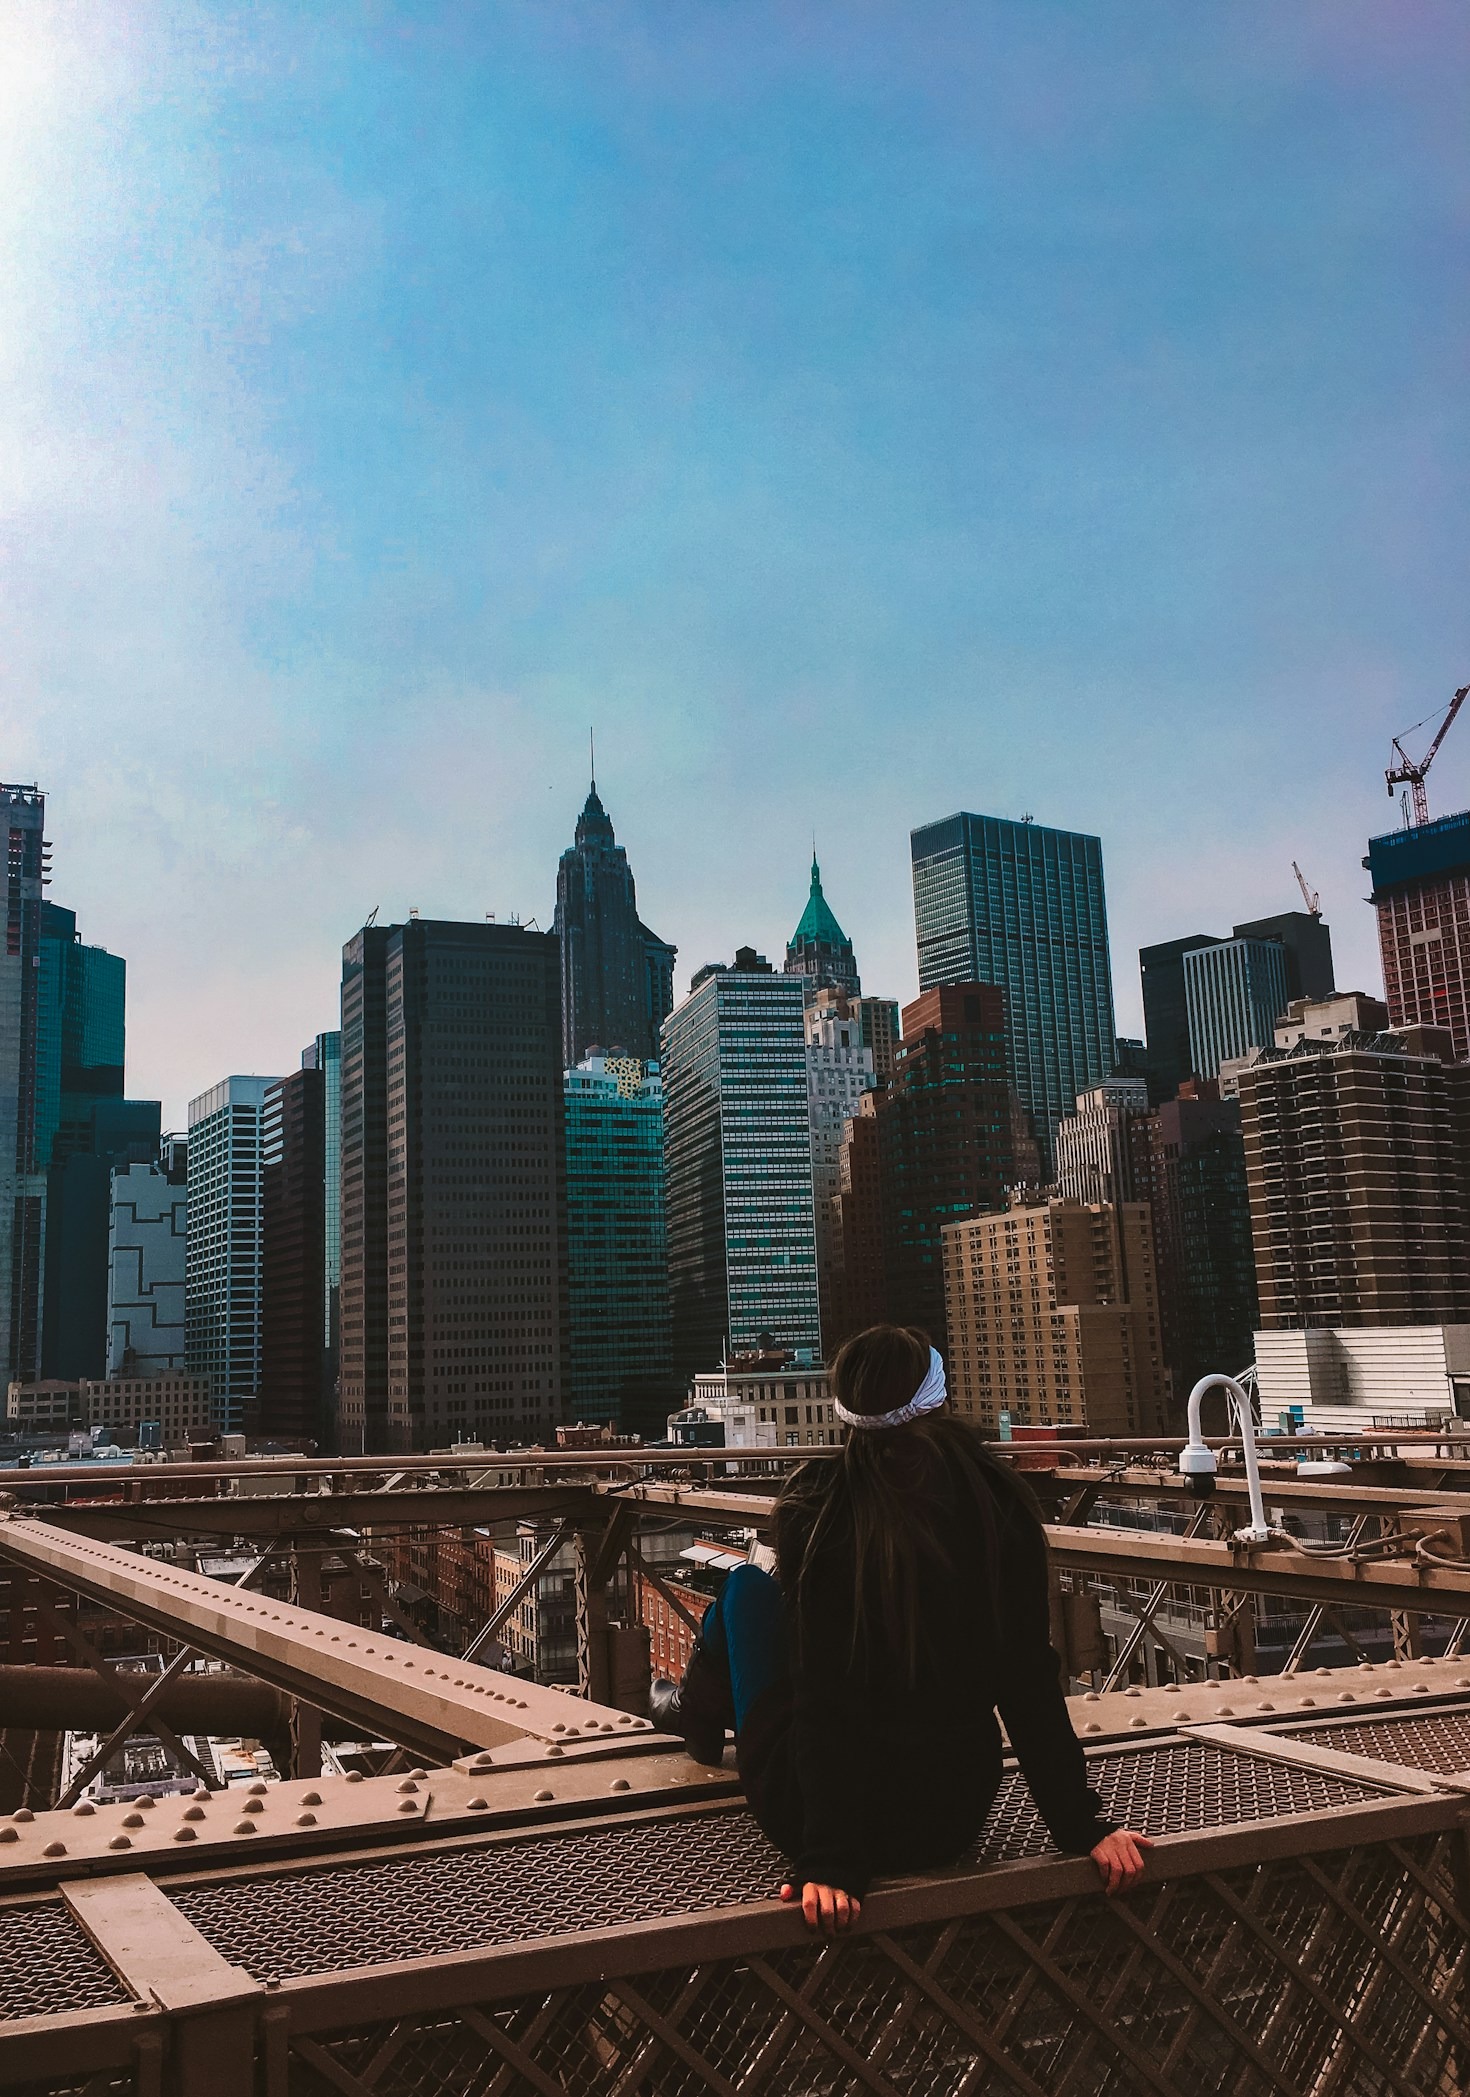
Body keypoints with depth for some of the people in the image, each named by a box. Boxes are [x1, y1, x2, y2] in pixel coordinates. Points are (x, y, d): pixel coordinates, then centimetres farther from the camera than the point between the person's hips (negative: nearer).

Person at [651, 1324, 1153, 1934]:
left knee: (746, 1587, 17)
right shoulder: (998, 1499, -9)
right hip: (955, 1820, 4)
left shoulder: (818, 1504, -18)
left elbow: (823, 1700, -20)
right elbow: (1032, 1682, -7)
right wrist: (1085, 1828, -1)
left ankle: (699, 1714, 47)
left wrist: (830, 1862, -18)